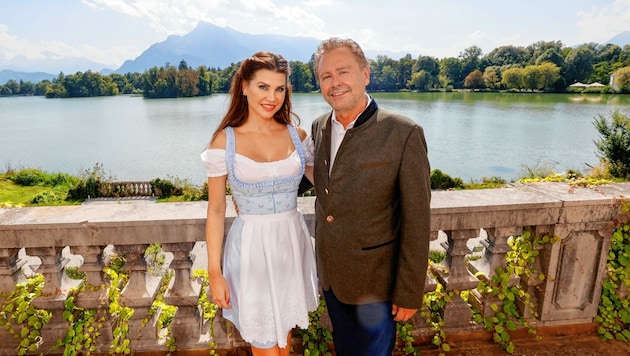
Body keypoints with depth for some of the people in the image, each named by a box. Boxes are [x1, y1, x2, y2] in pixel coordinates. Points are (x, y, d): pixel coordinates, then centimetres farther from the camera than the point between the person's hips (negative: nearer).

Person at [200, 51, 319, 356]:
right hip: (252, 248, -3)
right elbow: (216, 210, -5)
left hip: (292, 243, 3)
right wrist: (214, 272, -5)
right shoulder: (224, 141, -9)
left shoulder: (297, 135, -1)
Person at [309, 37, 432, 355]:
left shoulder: (404, 134, -20)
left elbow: (416, 221, -17)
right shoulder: (318, 127, -1)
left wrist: (410, 292, -12)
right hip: (329, 273, 5)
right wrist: (322, 254, 13)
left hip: (373, 279, -5)